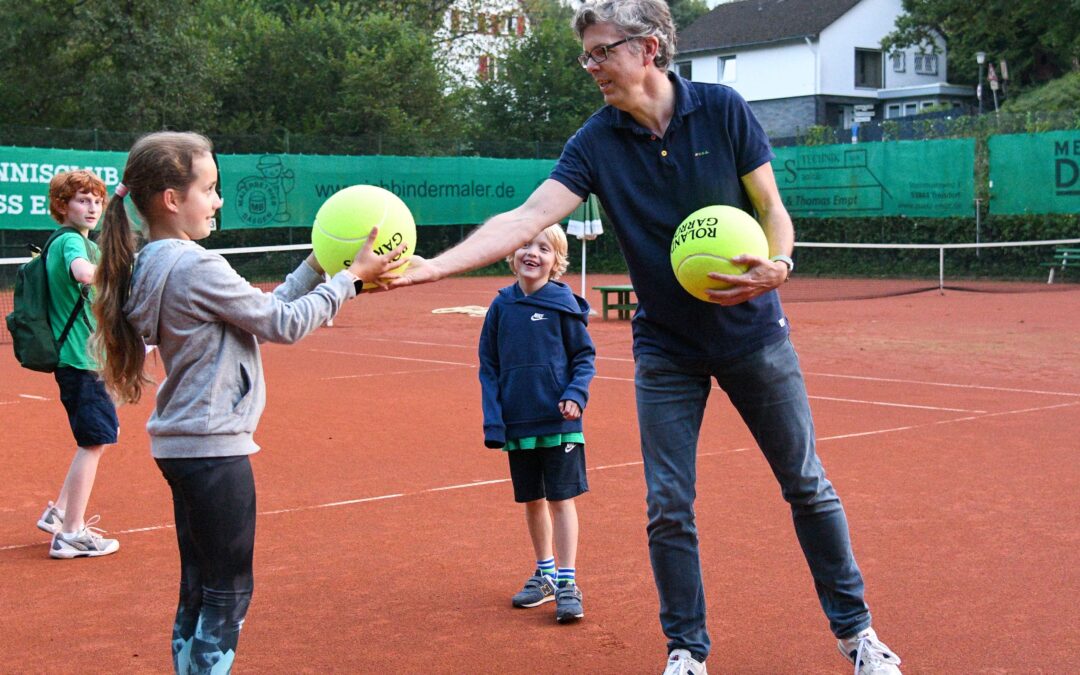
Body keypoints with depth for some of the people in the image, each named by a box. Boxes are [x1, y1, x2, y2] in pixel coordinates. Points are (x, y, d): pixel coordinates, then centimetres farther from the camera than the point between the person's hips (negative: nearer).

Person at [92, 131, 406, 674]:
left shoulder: (152, 266, 10)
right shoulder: (196, 267, -19)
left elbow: (264, 308, 11)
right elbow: (284, 325, -13)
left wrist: (317, 266, 7)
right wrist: (350, 277, -5)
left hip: (182, 446, 9)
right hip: (214, 449, -9)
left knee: (198, 589, 16)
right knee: (228, 591, 1)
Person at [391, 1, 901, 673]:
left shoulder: (723, 109, -10)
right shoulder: (597, 142, -9)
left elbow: (773, 208, -5)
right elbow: (528, 218, -20)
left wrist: (777, 265, -26)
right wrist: (432, 265, -33)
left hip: (753, 332, 0)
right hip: (667, 351, 1)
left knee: (808, 485, 8)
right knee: (669, 507, 0)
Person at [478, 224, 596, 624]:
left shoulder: (563, 303, -5)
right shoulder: (502, 306, 4)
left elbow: (584, 355, 0)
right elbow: (488, 365, 7)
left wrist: (576, 395, -16)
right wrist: (492, 419, -1)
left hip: (558, 421, -4)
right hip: (517, 423, 4)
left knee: (561, 499, -2)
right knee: (531, 501, 14)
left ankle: (568, 583, 5)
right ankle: (545, 574, 29)